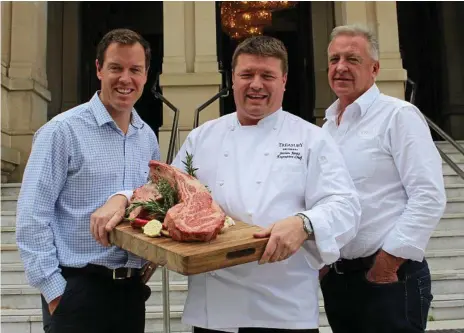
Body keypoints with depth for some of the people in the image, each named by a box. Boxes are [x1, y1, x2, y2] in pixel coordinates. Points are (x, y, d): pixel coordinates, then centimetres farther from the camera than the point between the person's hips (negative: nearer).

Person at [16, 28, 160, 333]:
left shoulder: (148, 137, 6)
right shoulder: (63, 131, -11)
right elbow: (32, 218, -12)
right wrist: (54, 290, -12)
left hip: (132, 287, 6)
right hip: (76, 287, -5)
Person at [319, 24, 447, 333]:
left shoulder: (398, 115, -10)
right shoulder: (328, 126, 10)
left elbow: (429, 197, -16)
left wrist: (388, 263, -16)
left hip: (389, 277, -6)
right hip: (335, 277, 7)